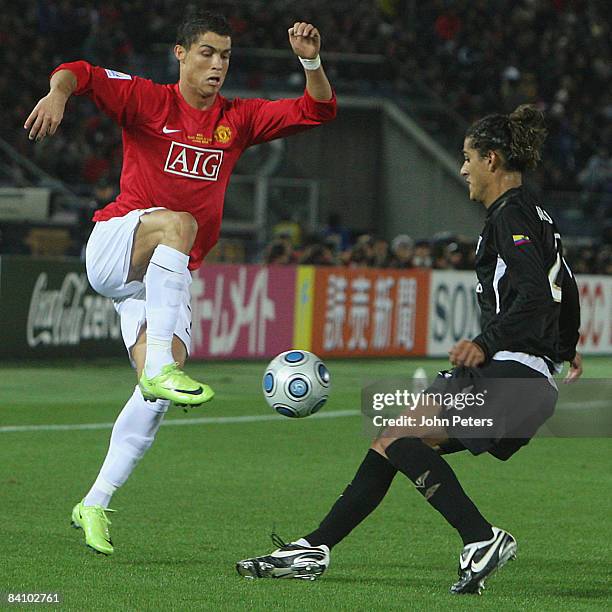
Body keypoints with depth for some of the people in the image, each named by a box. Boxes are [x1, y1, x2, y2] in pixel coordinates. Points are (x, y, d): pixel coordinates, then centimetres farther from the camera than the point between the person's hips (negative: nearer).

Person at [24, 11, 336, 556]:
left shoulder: (239, 119, 13)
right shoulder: (147, 101, 1)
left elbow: (317, 111, 10)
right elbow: (80, 74, -11)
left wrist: (311, 62, -9)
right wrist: (58, 93, -35)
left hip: (167, 274, 5)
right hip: (111, 246, -5)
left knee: (160, 391, -13)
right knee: (178, 223, -38)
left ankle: (96, 504, -3)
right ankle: (160, 366, -48)